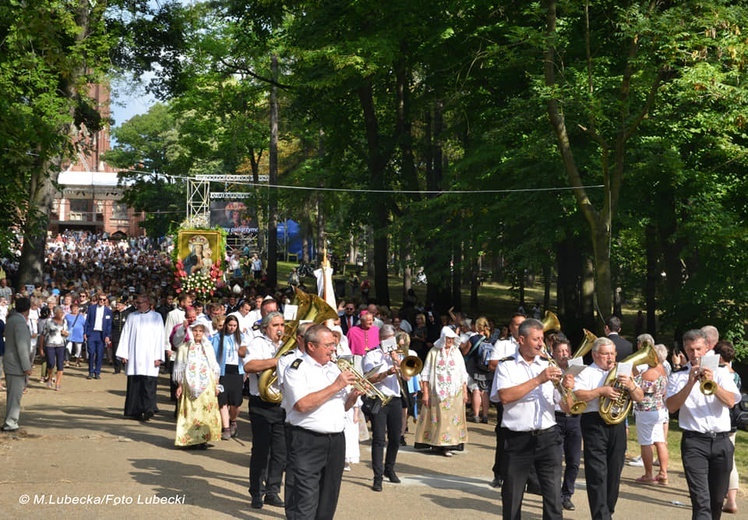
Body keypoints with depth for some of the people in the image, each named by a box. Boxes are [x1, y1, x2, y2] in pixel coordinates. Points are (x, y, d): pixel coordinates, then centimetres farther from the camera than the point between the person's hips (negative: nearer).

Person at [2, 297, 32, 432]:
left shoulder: (11, 319, 7)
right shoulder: (20, 323, -20)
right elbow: (22, 347, -23)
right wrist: (26, 367, -20)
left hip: (9, 365, 9)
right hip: (17, 365, -9)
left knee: (12, 394, 18)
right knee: (15, 394, -3)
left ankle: (10, 420, 27)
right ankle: (10, 423, 0)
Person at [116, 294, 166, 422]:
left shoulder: (156, 317, 5)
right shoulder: (132, 317, 12)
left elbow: (160, 337, 1)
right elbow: (125, 335, 10)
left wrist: (158, 357, -7)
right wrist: (123, 354, 1)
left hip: (149, 358, -2)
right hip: (134, 357, 2)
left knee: (148, 384, -10)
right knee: (134, 384, 1)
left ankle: (148, 410, -8)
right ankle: (135, 411, 6)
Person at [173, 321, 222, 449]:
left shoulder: (208, 347, 12)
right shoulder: (184, 348, 5)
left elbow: (214, 368, 13)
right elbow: (180, 368, 6)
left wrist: (216, 385, 7)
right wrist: (179, 386, 1)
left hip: (206, 386, 1)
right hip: (190, 384, -1)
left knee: (206, 410, -5)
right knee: (190, 411, -4)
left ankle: (203, 438, -2)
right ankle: (190, 438, 0)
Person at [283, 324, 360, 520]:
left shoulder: (334, 367, 16)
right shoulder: (297, 369, -6)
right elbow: (302, 405, -21)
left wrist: (354, 395, -1)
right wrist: (335, 386, -18)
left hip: (336, 440, 7)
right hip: (307, 442, -7)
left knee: (328, 501, 12)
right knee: (305, 504, -9)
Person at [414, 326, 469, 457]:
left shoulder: (456, 352, 9)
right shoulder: (434, 352, 1)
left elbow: (463, 374, 11)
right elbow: (426, 374, 0)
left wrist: (465, 392, 5)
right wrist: (425, 393, -6)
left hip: (454, 393, 2)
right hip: (437, 392, -2)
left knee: (451, 418, -3)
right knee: (436, 417, -1)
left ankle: (448, 445, -2)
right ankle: (435, 444, 8)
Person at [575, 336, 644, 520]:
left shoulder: (622, 373, 16)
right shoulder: (586, 373, 0)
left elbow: (639, 398, 9)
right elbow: (576, 396, -15)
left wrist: (630, 385, -11)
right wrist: (601, 391, -20)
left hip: (617, 425, 5)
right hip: (595, 424, -5)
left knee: (614, 472, 9)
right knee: (598, 473, -8)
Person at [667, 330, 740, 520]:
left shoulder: (721, 372, 9)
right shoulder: (678, 376, 6)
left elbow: (730, 401, -5)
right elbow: (671, 407, -8)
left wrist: (712, 383, -21)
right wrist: (690, 383, -17)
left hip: (721, 441, 2)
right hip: (694, 442, -2)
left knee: (717, 499, 11)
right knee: (701, 500, -14)